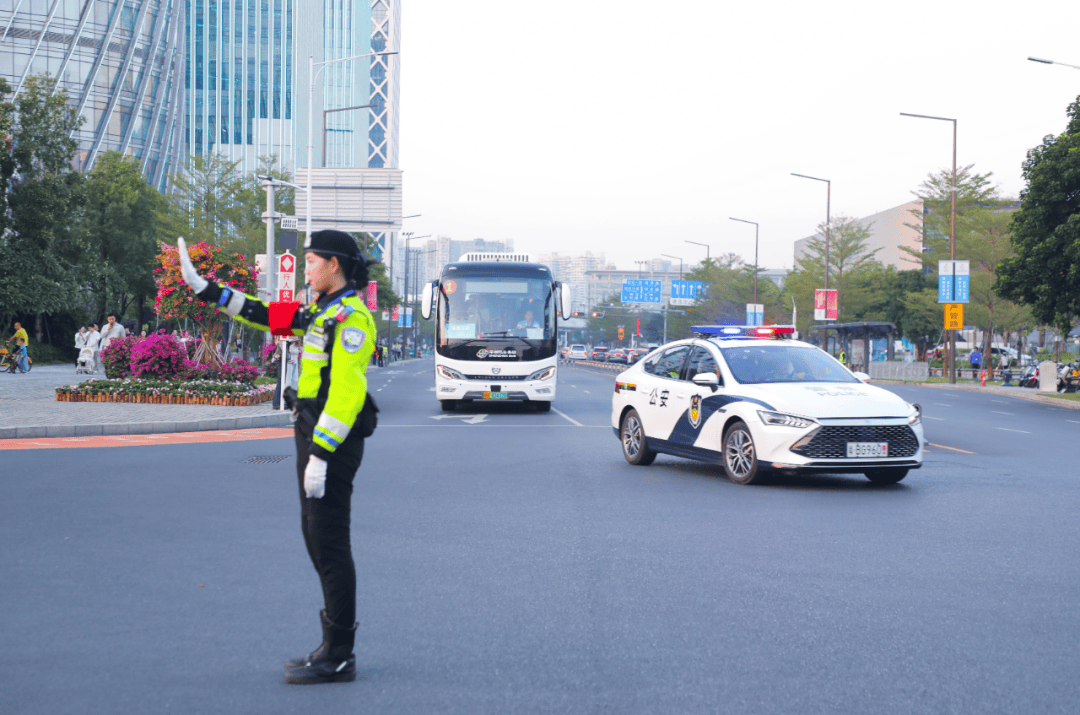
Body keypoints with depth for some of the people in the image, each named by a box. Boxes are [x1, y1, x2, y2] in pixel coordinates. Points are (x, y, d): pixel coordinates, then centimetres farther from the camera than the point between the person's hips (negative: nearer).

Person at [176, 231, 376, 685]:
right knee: (317, 537, 14)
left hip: (333, 442, -10)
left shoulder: (350, 316, -15)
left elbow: (346, 393, -22)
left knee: (330, 544, -7)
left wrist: (320, 456, -24)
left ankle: (338, 658, -1)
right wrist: (204, 289, 22)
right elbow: (264, 315, 21)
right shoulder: (323, 312, 16)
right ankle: (335, 646, 21)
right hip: (316, 437, 10)